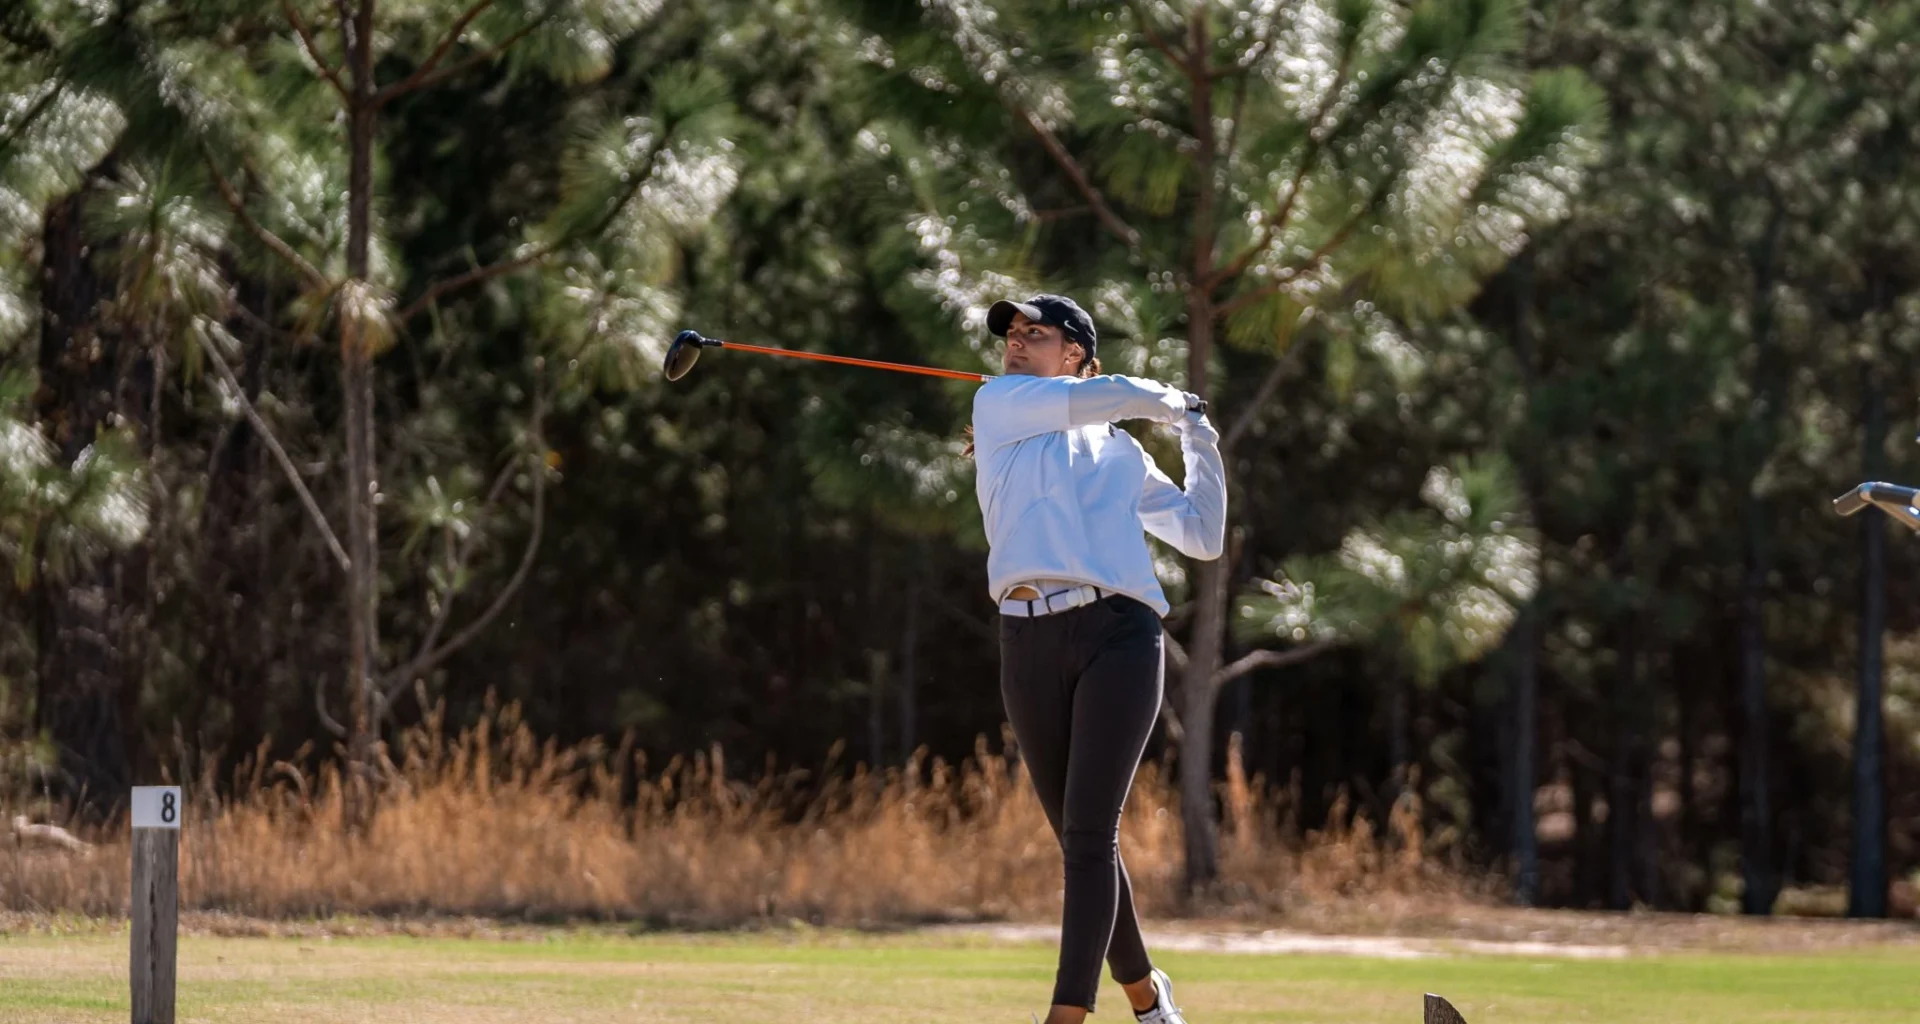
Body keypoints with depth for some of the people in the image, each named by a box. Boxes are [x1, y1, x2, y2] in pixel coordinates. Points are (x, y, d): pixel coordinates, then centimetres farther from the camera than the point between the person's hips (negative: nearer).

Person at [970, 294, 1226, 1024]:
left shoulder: (1122, 454, 20)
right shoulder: (999, 404, 14)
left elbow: (1204, 537, 23)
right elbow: (1114, 396, 3)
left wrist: (1200, 441, 25)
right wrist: (1170, 404, 21)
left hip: (1117, 636, -1)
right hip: (1031, 646, 1)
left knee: (1088, 835, -13)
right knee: (1079, 841, 5)